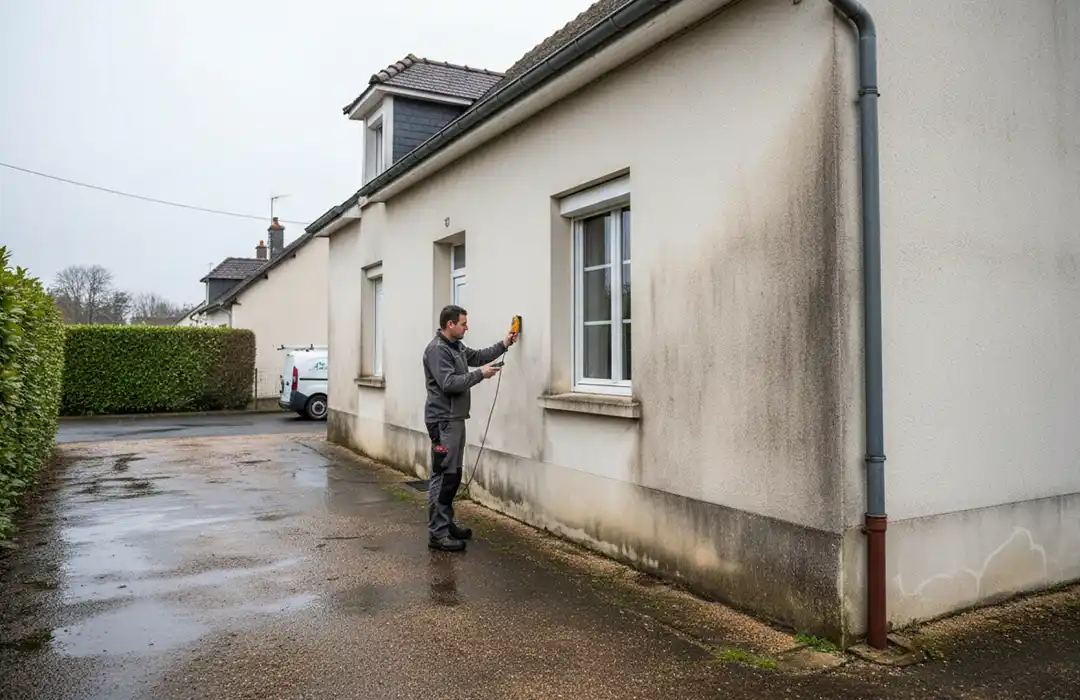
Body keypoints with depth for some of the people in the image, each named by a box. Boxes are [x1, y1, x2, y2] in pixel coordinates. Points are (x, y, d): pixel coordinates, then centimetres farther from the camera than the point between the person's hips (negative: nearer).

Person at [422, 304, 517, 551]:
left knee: (454, 475, 15)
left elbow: (478, 356, 29)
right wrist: (480, 374, -16)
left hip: (455, 419, 10)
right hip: (443, 421, -10)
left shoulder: (456, 346, 14)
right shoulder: (436, 349, -17)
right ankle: (437, 534, -3)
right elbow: (449, 383, -25)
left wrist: (504, 345, 21)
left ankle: (447, 523, 24)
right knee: (443, 476, -8)